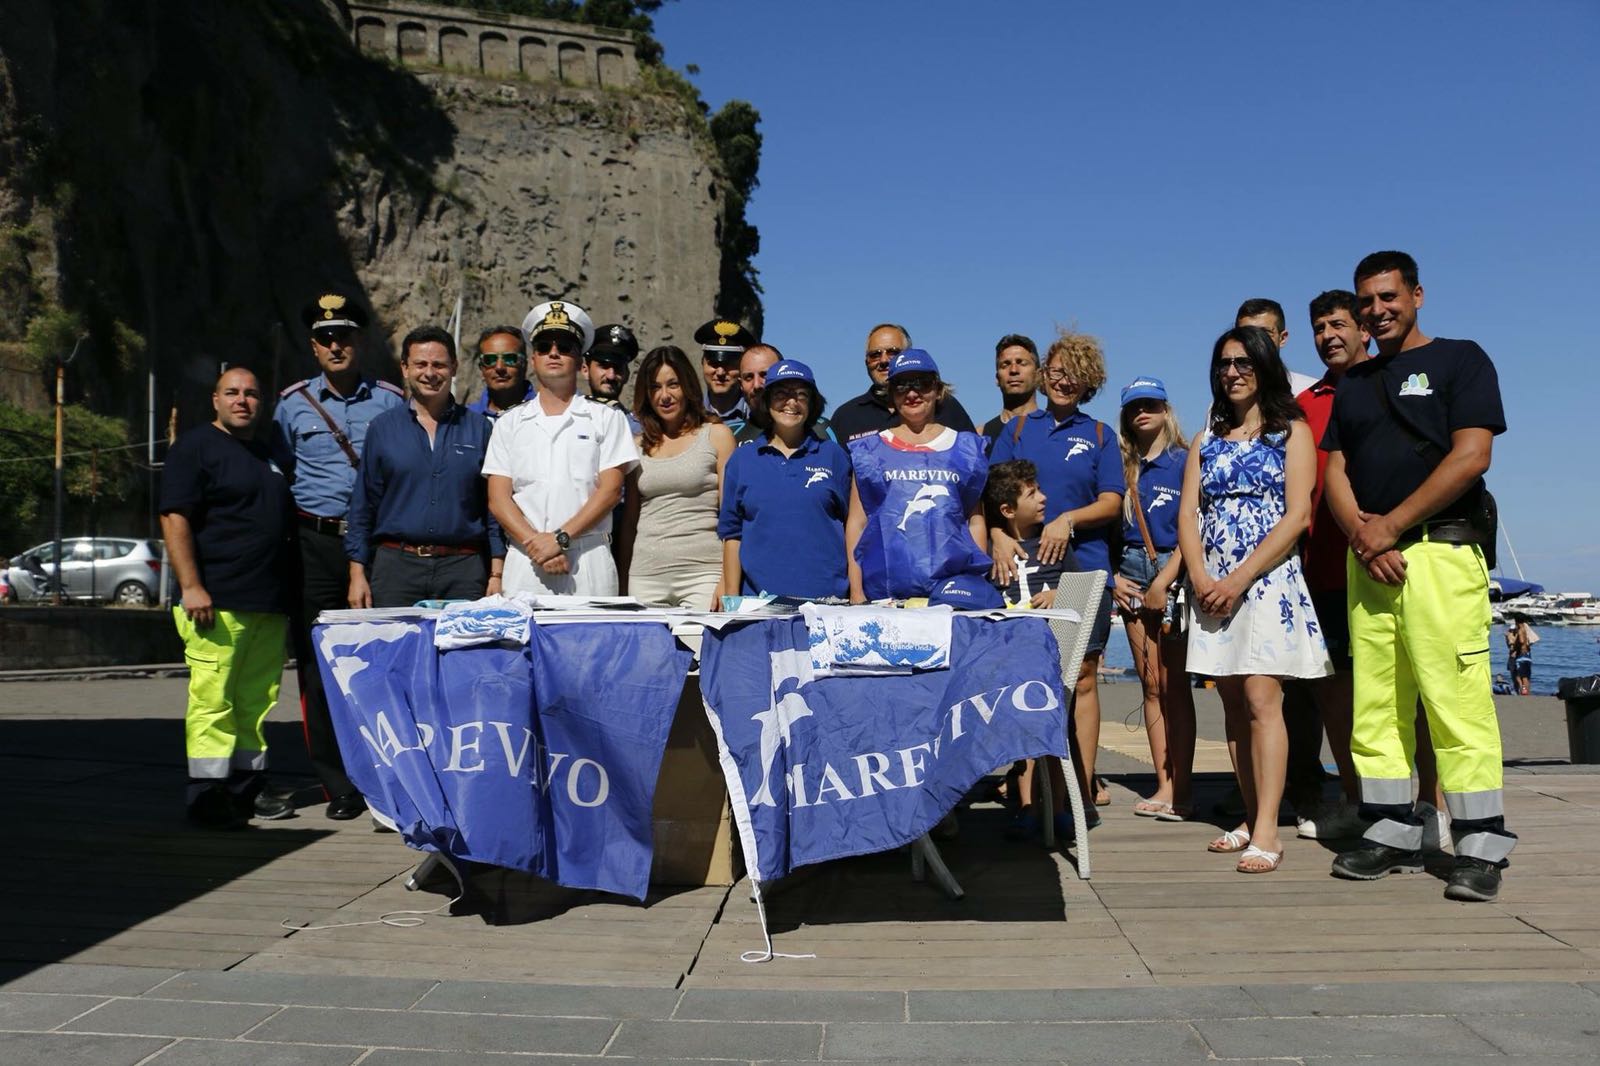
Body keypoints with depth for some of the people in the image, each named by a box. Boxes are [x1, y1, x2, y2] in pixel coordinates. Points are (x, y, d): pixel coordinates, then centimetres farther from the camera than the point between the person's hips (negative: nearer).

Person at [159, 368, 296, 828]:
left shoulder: (268, 455, 22)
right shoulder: (195, 446, 1)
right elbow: (174, 519, -9)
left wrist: (288, 595, 22)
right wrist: (191, 586, -18)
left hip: (270, 602, 7)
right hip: (217, 601, -7)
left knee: (257, 701, 8)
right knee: (213, 699, -8)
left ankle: (247, 788, 15)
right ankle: (207, 794, -3)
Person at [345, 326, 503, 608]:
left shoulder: (480, 428, 7)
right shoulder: (382, 428, 8)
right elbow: (363, 506, 9)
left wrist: (496, 574, 0)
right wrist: (357, 573, 2)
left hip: (463, 567, 0)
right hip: (396, 564, 0)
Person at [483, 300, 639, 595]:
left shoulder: (607, 419, 9)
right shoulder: (510, 423, 15)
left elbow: (610, 490, -1)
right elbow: (498, 498, 6)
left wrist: (561, 538, -12)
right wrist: (535, 543, -10)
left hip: (589, 563, -1)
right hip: (524, 559, 2)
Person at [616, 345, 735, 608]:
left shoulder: (716, 435, 4)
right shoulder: (639, 445, 14)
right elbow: (630, 521, 17)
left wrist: (728, 581, -10)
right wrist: (622, 585, 12)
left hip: (702, 573, -3)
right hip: (645, 577, 3)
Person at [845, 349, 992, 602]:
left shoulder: (965, 448, 15)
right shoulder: (869, 450, 13)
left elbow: (976, 520, 13)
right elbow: (856, 523, 9)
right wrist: (856, 593, 0)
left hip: (954, 582, 0)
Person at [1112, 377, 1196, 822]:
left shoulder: (1185, 461, 1)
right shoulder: (1125, 468, 15)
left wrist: (1164, 581, -12)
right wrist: (1113, 577, 1)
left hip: (1173, 572, -5)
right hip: (1133, 573, 5)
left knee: (1173, 686, -8)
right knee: (1150, 686, 3)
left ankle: (1179, 790, -7)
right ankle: (1165, 787, 5)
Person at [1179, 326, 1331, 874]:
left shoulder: (1292, 432, 4)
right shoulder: (1207, 439, 17)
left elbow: (1297, 515, -7)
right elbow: (1187, 514, 9)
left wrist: (1240, 578, -15)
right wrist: (1201, 577, -8)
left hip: (1268, 579, -5)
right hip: (1212, 584, 5)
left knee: (1261, 700, -13)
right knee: (1233, 703, 6)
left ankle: (1267, 831, -14)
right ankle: (1251, 818, 13)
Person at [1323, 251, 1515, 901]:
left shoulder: (1460, 360, 6)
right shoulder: (1354, 384, 22)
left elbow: (1472, 456, -7)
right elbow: (1336, 472, 15)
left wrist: (1392, 524, -10)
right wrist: (1362, 533, -5)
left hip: (1440, 549, -5)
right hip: (1369, 559, 6)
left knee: (1456, 700, -10)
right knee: (1374, 703, 4)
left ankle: (1481, 846, -3)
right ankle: (1392, 832, 11)